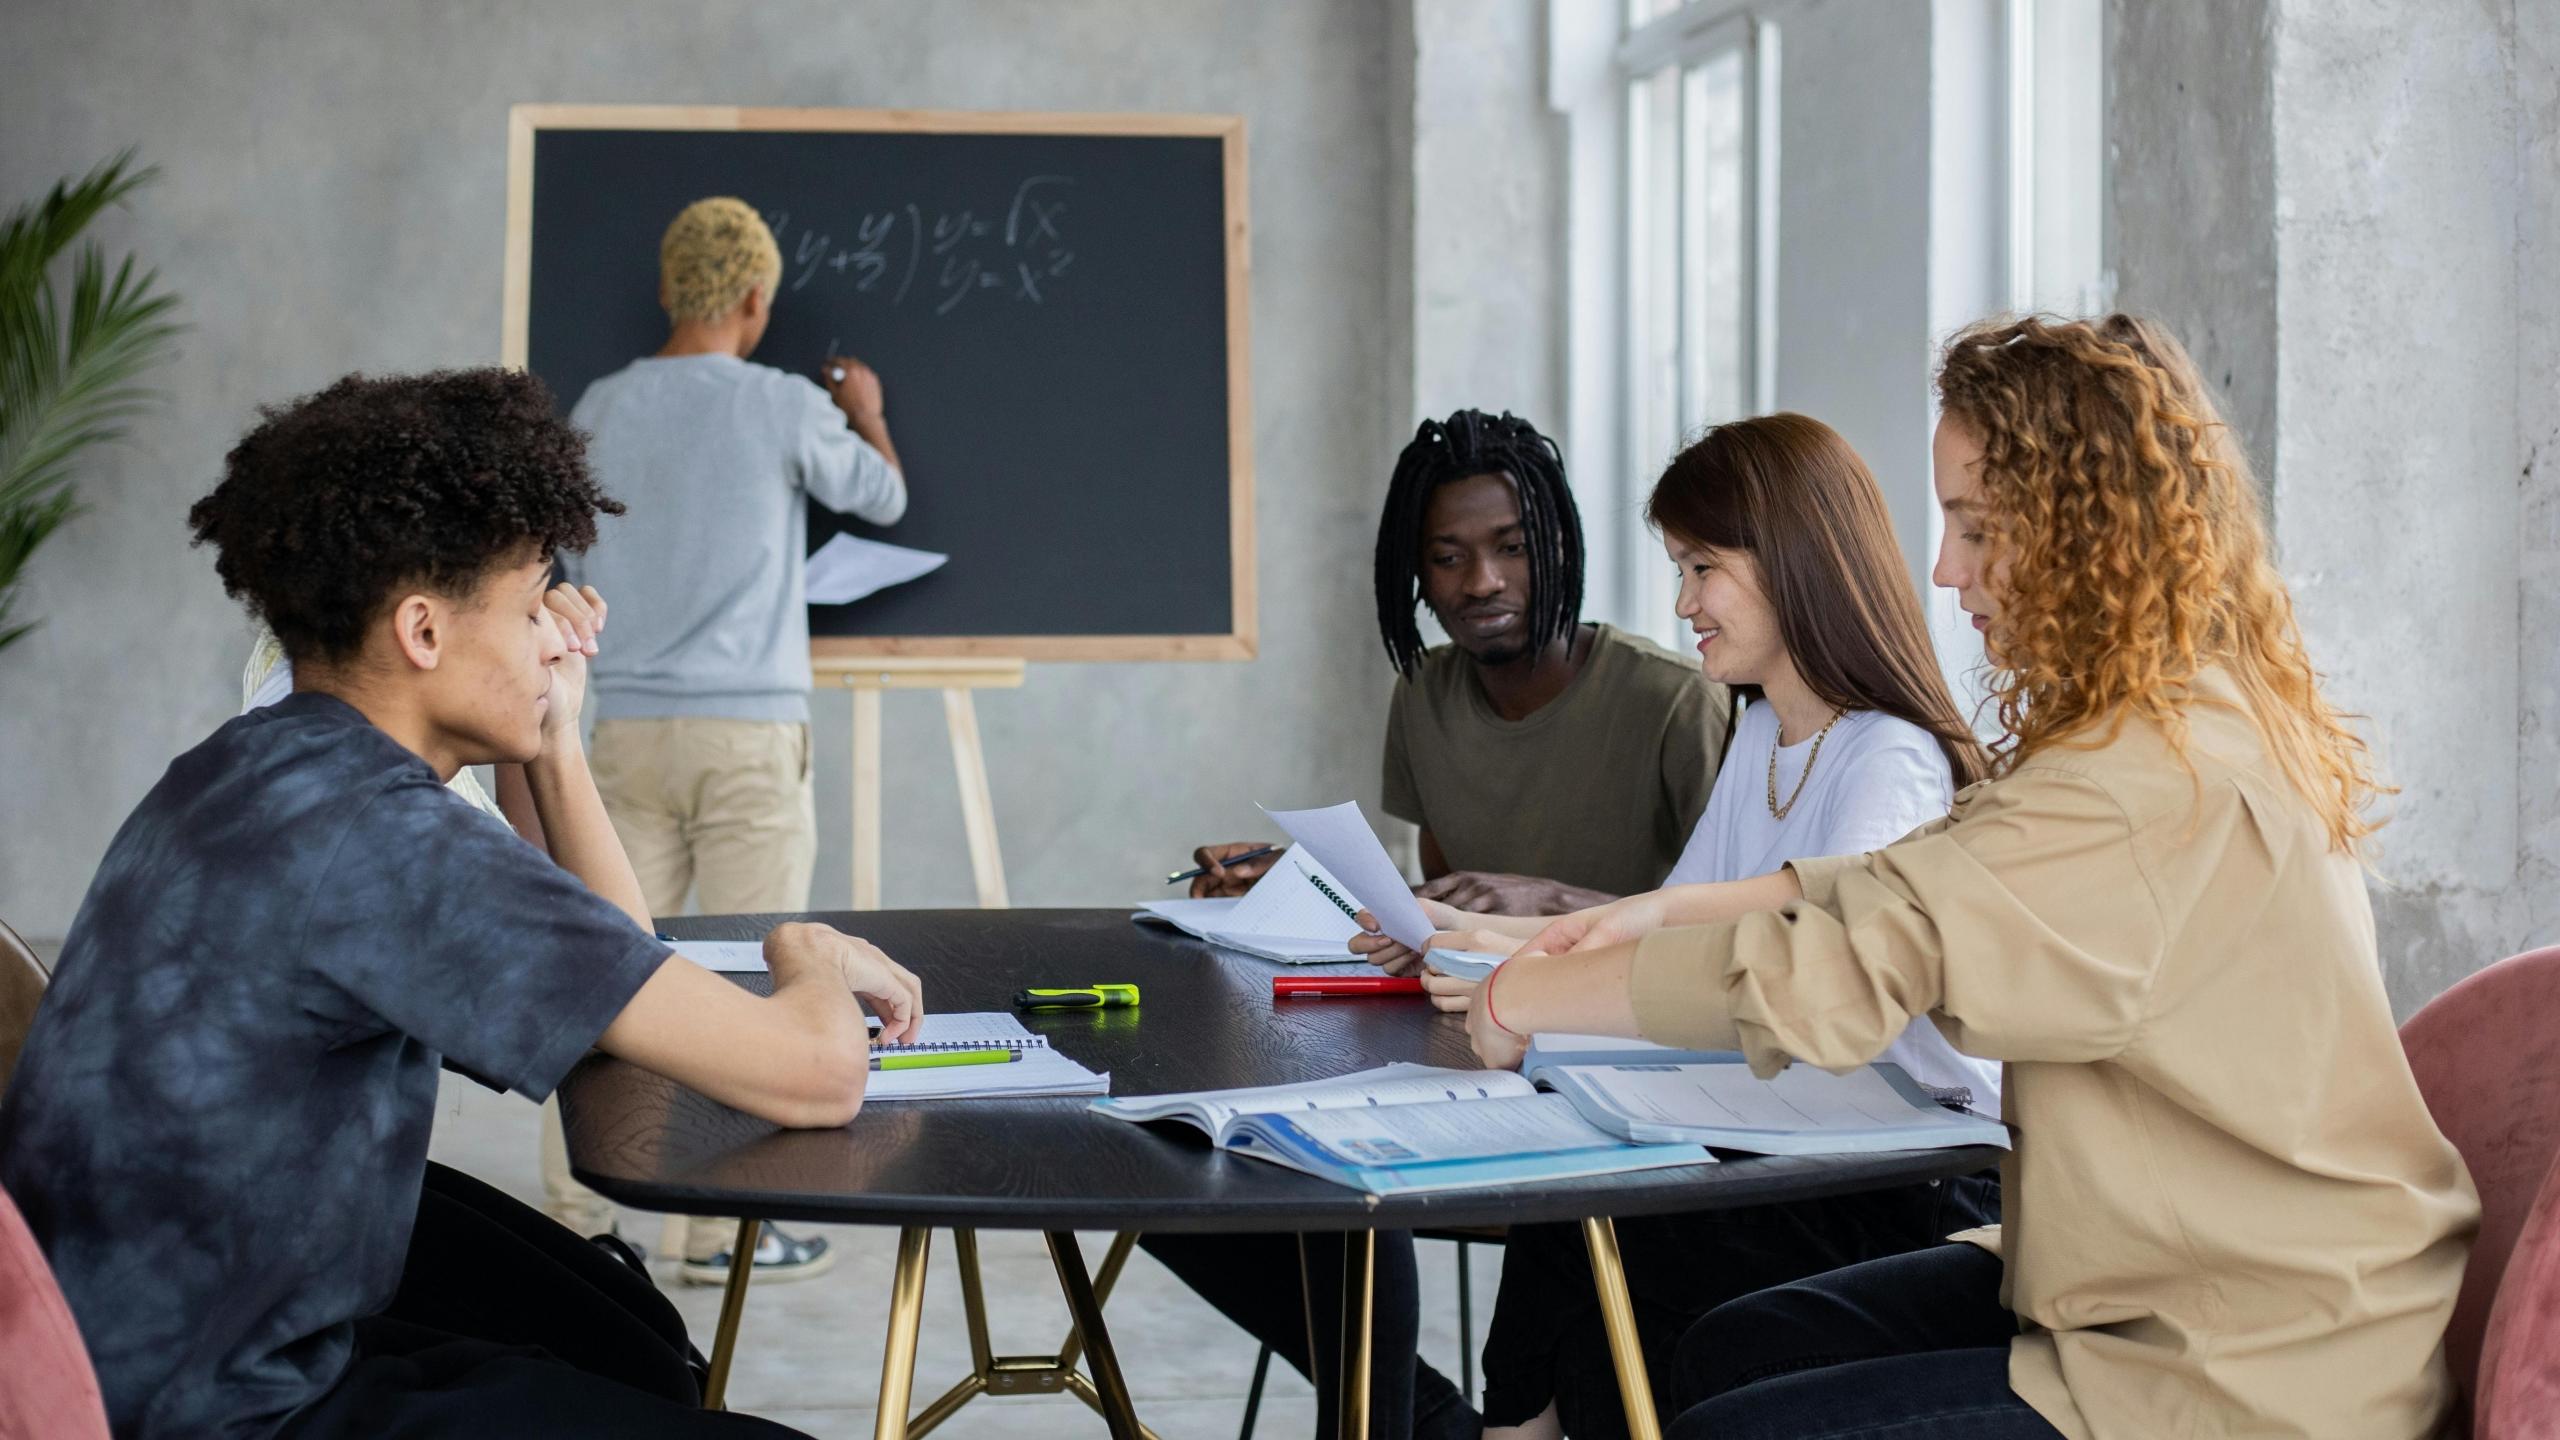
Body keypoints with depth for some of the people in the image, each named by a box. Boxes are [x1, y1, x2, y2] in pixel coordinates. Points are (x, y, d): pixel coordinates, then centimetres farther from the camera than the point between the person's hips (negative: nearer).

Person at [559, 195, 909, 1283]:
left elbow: (573, 567, 14)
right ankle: (723, 1226, 3)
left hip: (629, 730, 4)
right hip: (750, 733, -4)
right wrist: (867, 414, 31)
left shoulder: (599, 410, 5)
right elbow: (883, 498, 12)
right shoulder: (787, 408, -6)